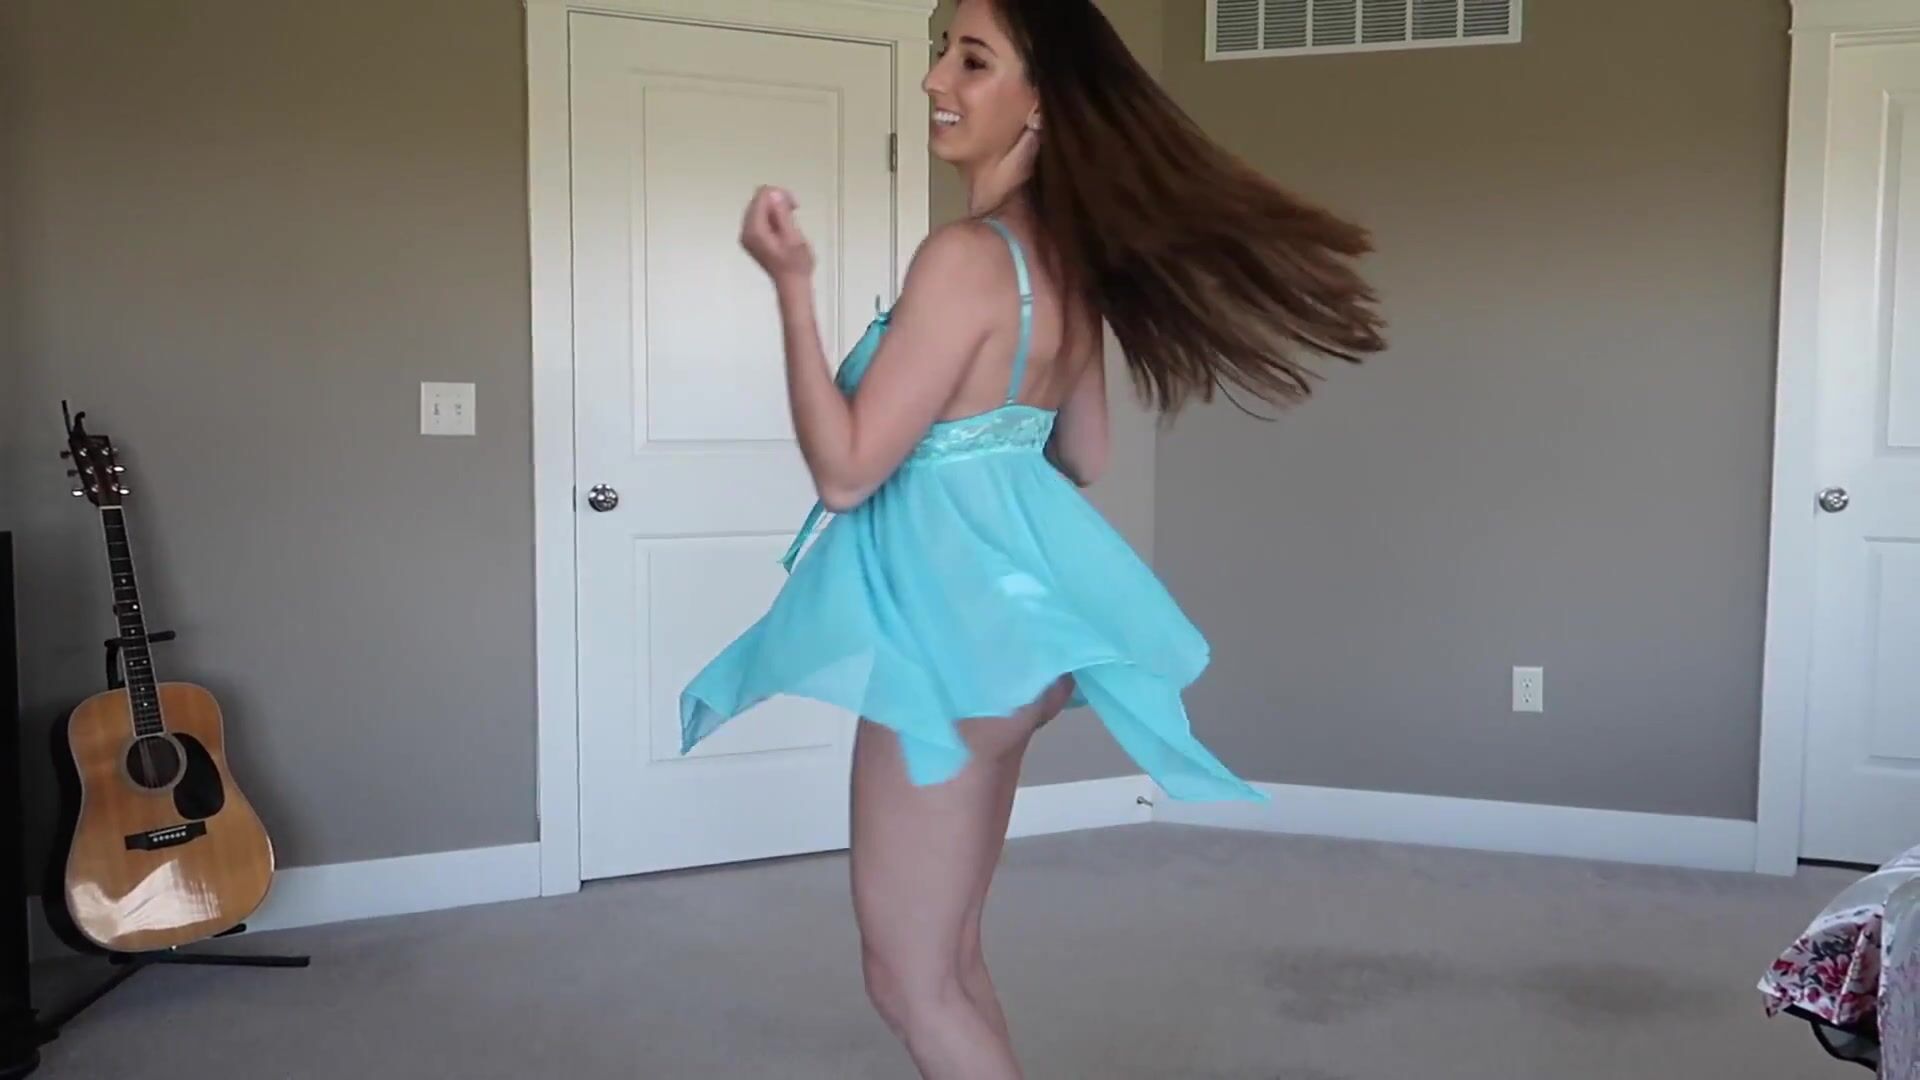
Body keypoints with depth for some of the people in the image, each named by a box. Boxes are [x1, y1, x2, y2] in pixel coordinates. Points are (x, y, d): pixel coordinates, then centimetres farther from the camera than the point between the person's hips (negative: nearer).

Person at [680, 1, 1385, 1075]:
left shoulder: (966, 258, -21)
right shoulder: (1066, 259, 6)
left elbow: (847, 469, -19)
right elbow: (1085, 459, 15)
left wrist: (793, 285, -18)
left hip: (949, 607, -10)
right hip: (1003, 596, 10)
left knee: (909, 976, 6)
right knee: (947, 957, 21)